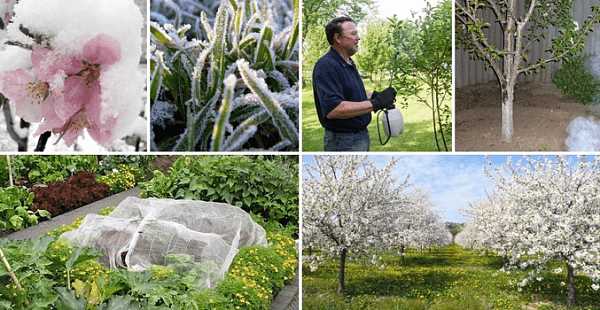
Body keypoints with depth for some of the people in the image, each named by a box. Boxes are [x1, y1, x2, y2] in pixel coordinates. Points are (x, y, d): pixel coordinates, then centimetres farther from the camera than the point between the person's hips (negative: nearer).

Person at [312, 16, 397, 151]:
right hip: (343, 141, -10)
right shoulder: (326, 66, -19)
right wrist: (375, 103, -27)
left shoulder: (349, 63, 13)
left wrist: (375, 98, 4)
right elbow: (333, 109, -29)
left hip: (361, 135, 10)